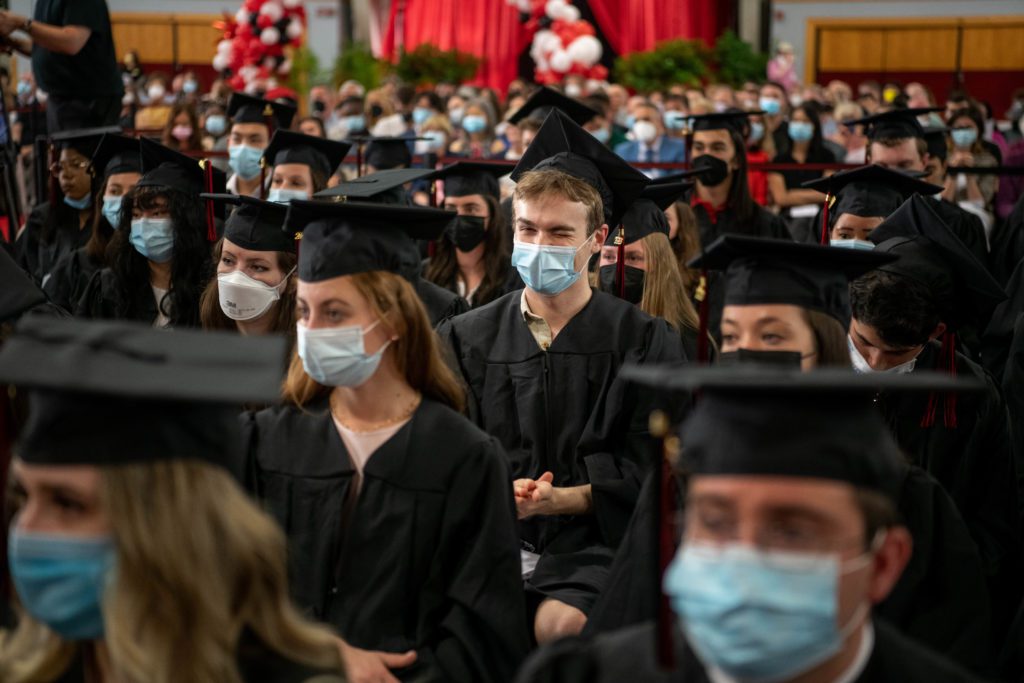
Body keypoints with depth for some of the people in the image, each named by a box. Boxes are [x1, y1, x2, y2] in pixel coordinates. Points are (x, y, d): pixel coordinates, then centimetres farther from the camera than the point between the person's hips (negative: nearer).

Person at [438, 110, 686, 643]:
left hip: (593, 543, -2)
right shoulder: (466, 339, 11)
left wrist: (560, 499, -15)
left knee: (557, 625, -31)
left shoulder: (646, 341, 5)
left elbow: (649, 473, 0)